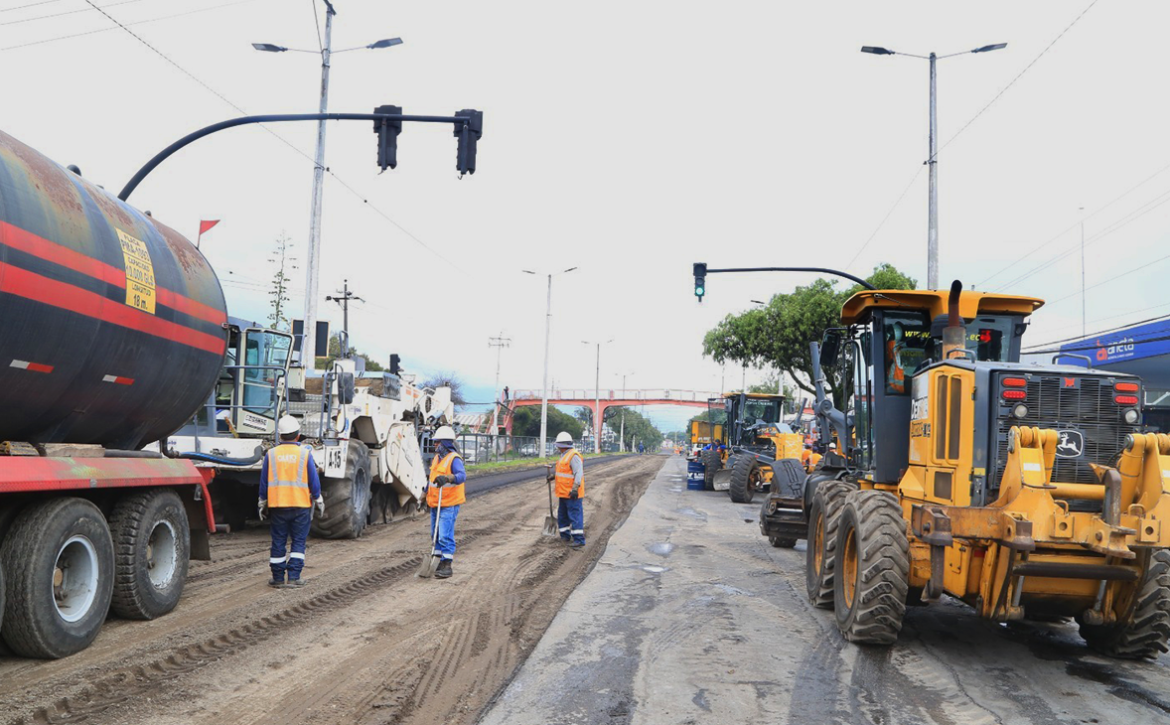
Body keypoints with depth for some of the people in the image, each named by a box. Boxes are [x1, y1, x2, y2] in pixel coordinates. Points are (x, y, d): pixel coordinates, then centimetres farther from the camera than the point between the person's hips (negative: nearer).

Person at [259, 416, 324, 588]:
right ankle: (294, 577, 2)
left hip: (277, 505, 2)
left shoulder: (271, 454, 1)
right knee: (298, 541, 6)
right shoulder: (305, 453, -4)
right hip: (301, 505, -1)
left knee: (278, 542, 9)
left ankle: (278, 577, 13)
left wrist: (262, 503, 16)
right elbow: (314, 481, -1)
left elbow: (264, 482, 6)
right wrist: (318, 500, 11)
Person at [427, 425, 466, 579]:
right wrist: (426, 494, 29)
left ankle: (446, 565, -5)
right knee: (435, 535, 15)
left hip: (449, 505, -9)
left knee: (445, 536, -10)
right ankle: (439, 562, 25)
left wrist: (447, 478, -49)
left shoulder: (454, 459, -16)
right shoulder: (437, 458, 12)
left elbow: (462, 476, -32)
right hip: (435, 504, 9)